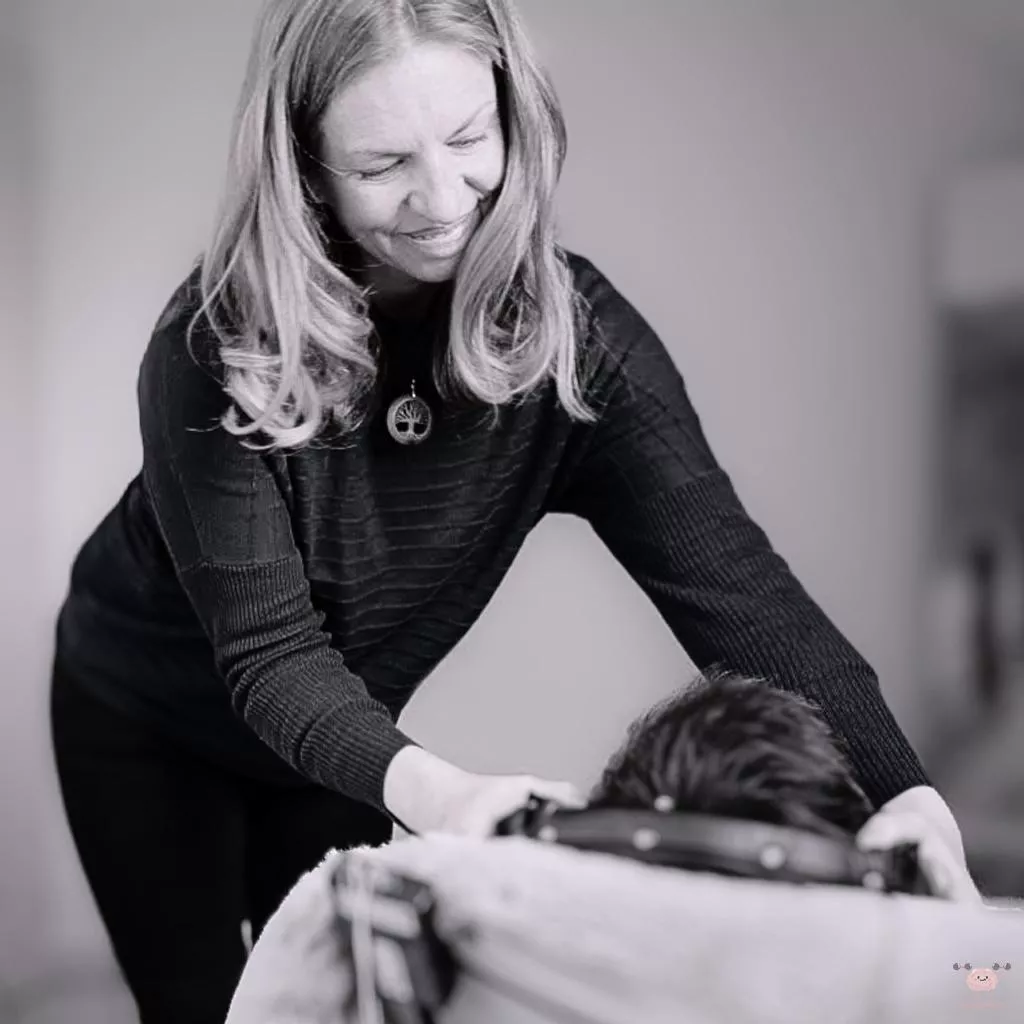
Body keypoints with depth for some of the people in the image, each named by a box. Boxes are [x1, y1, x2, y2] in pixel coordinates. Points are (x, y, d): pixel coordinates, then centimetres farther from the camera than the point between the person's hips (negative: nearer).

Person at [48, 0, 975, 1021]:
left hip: (339, 752, 3)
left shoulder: (573, 337, -22)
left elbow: (729, 581, -29)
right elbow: (268, 646, -32)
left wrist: (904, 795, -44)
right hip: (144, 729, -2)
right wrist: (424, 788, -51)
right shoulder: (216, 349, -30)